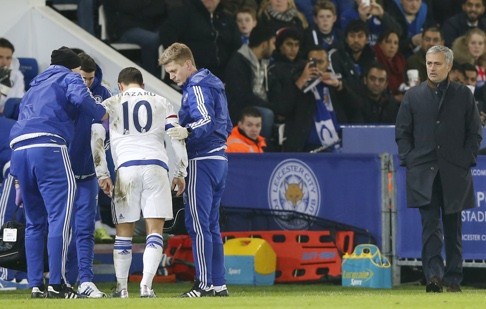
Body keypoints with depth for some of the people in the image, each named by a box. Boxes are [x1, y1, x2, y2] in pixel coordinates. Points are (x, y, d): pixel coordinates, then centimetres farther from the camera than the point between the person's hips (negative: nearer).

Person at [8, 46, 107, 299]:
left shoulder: (35, 86, 34)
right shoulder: (69, 78, 13)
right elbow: (80, 98, -7)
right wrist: (104, 116, 4)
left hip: (19, 148, 7)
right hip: (48, 147, -7)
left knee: (35, 222, 13)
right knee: (59, 218, -9)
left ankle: (36, 285, 9)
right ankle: (56, 284, -16)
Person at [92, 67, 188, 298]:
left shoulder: (110, 105, 15)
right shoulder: (161, 103, 18)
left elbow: (96, 139, 6)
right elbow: (176, 138, 11)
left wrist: (102, 174, 10)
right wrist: (180, 173, 16)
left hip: (126, 167, 0)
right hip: (156, 166, 0)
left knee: (124, 233, 10)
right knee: (155, 231, -1)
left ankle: (121, 287, 9)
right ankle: (146, 285, -15)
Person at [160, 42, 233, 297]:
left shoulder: (197, 87, -11)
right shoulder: (213, 85, 20)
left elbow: (206, 121, -26)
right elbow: (226, 125, 26)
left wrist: (187, 131, -43)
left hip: (201, 161, -10)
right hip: (219, 160, 10)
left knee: (198, 224, -10)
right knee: (211, 226, 12)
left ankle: (205, 284, -14)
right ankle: (219, 284, 11)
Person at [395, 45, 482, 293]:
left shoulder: (463, 95, 6)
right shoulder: (413, 96, 8)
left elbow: (475, 133, 7)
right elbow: (402, 132, 10)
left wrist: (466, 160, -3)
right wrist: (409, 160, -1)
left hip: (455, 172, 0)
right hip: (423, 172, 0)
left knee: (453, 227, 6)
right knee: (430, 224, -11)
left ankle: (453, 279, 12)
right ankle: (433, 275, -18)